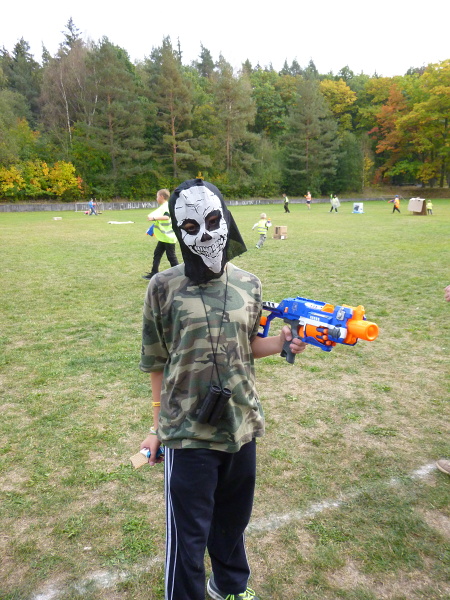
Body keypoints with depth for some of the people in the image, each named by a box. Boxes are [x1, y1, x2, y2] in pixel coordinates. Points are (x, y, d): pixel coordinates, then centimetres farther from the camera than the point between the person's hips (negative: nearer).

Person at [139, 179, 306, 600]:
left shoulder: (248, 285, 0)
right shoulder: (165, 287, -10)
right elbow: (157, 363, -3)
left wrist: (281, 343, -9)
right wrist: (158, 428, 2)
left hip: (241, 426, 4)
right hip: (188, 433, -4)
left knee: (233, 518, 24)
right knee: (188, 534, 9)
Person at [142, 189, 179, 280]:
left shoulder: (166, 206, -17)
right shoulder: (162, 207, 13)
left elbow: (167, 217, -37)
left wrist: (154, 218, -40)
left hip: (168, 237, -10)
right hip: (163, 237, 10)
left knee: (171, 256, -3)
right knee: (157, 254, 14)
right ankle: (154, 273, 21)